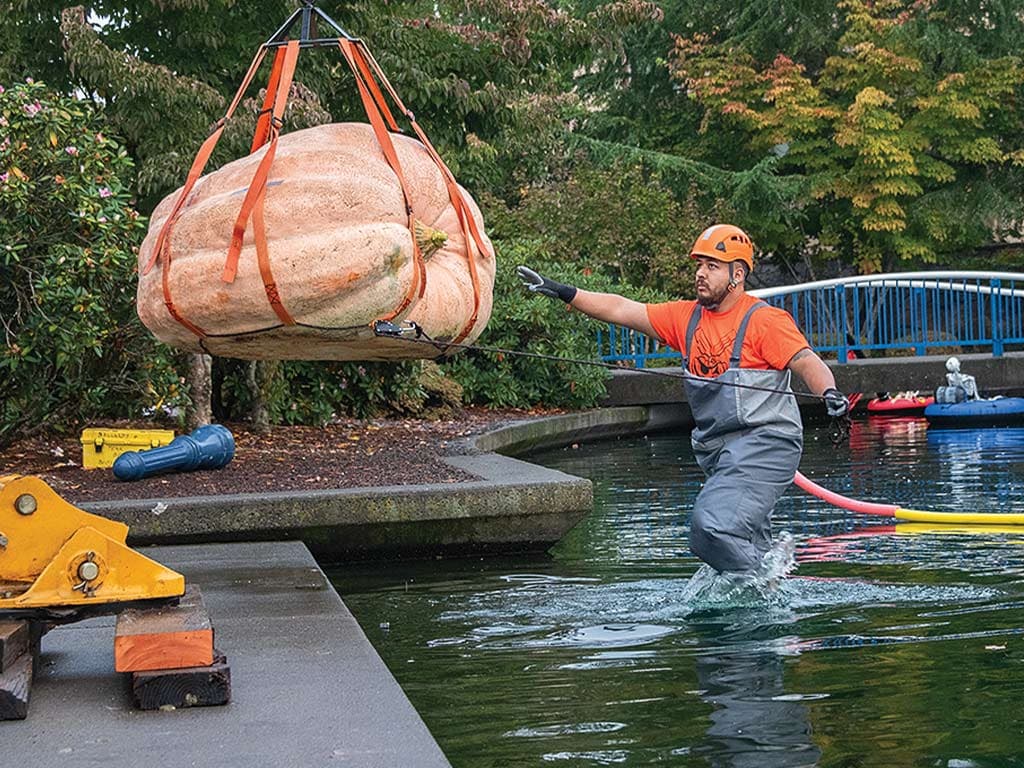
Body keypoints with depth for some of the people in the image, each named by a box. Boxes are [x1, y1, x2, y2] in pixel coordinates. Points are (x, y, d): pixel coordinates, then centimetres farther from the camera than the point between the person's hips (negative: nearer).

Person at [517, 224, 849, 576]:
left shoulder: (764, 320, -8)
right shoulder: (687, 317, 11)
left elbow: (806, 361, -17)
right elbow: (621, 310, 10)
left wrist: (829, 392, -38)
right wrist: (563, 292, 5)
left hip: (764, 444, -8)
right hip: (718, 452, 8)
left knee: (711, 524, -22)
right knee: (746, 548, 13)